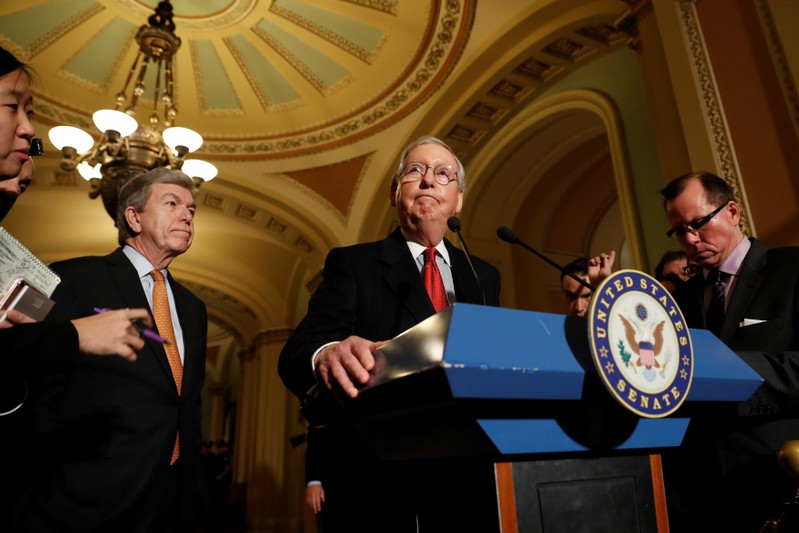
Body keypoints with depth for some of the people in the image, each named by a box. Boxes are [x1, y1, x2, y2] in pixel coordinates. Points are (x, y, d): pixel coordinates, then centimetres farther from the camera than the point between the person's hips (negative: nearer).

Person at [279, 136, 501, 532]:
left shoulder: (483, 277, 12)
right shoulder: (351, 264, 0)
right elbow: (299, 349, -14)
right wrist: (327, 356, -37)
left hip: (467, 475, 4)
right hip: (375, 478, -3)